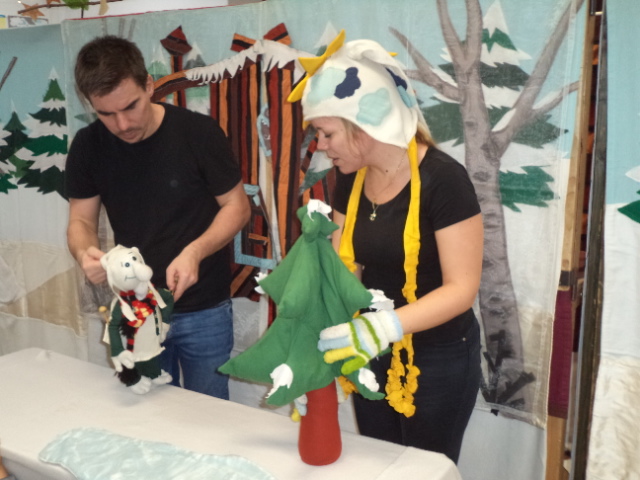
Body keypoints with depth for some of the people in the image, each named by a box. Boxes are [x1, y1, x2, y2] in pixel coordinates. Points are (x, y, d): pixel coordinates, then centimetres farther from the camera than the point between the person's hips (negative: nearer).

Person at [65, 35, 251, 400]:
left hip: (204, 311, -2)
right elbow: (82, 220, 1)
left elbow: (237, 206, -9)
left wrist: (194, 252, -26)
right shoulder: (88, 147, -6)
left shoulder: (199, 132, -16)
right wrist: (85, 253, -23)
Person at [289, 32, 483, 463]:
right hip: (373, 356, 6)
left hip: (438, 358, -6)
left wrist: (384, 327, -36)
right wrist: (317, 342, -12)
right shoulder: (351, 181, -2)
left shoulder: (443, 179, -21)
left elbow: (462, 288, -23)